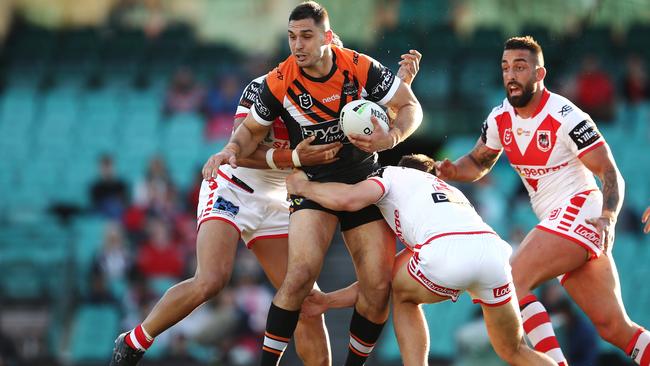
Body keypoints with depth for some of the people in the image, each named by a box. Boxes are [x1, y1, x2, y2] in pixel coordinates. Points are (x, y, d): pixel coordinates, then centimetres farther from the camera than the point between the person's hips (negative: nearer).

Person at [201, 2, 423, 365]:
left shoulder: (361, 68, -14)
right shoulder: (279, 82, -13)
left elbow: (411, 107, -3)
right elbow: (253, 129, 3)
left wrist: (389, 138, -23)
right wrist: (231, 150, -18)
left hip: (364, 181, 2)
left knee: (379, 287, -6)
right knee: (301, 275, -25)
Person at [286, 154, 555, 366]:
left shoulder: (391, 174, 26)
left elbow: (349, 199, 2)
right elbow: (388, 276, 44)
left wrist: (304, 186, 23)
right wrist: (329, 300, 44)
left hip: (450, 251, -6)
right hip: (494, 249, 6)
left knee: (404, 296, 27)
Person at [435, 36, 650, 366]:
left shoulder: (565, 117, -14)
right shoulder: (500, 118, 7)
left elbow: (611, 174, -13)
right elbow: (478, 163, 21)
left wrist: (607, 220, -29)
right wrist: (452, 171, -1)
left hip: (580, 210, -7)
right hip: (556, 222, 7)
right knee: (615, 328, 4)